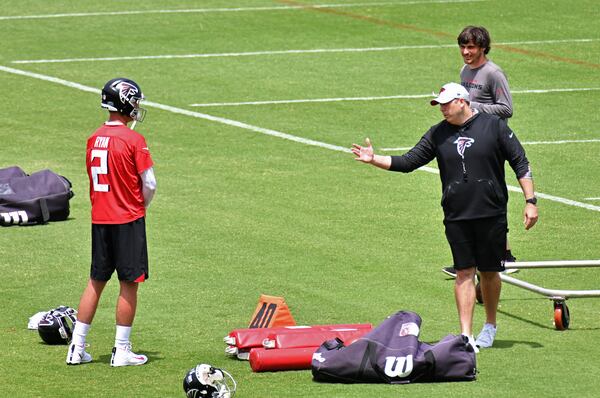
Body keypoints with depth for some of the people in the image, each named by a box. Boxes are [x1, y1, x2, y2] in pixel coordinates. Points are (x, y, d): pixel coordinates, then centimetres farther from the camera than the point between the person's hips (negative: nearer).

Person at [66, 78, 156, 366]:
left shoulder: (94, 139, 5)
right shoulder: (134, 140, -13)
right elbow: (149, 184, -12)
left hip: (99, 220, 6)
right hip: (129, 219, -6)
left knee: (96, 282, 13)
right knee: (129, 284, 3)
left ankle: (77, 348, 12)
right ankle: (122, 351, 5)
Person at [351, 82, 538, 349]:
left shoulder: (494, 126, -3)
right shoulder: (438, 134, 6)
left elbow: (520, 163, -1)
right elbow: (408, 162, 8)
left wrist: (530, 202, -6)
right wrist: (374, 159, -4)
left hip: (491, 215, -2)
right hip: (456, 217, 2)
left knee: (489, 273, 7)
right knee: (464, 272, -3)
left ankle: (490, 325, 27)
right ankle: (466, 336, -5)